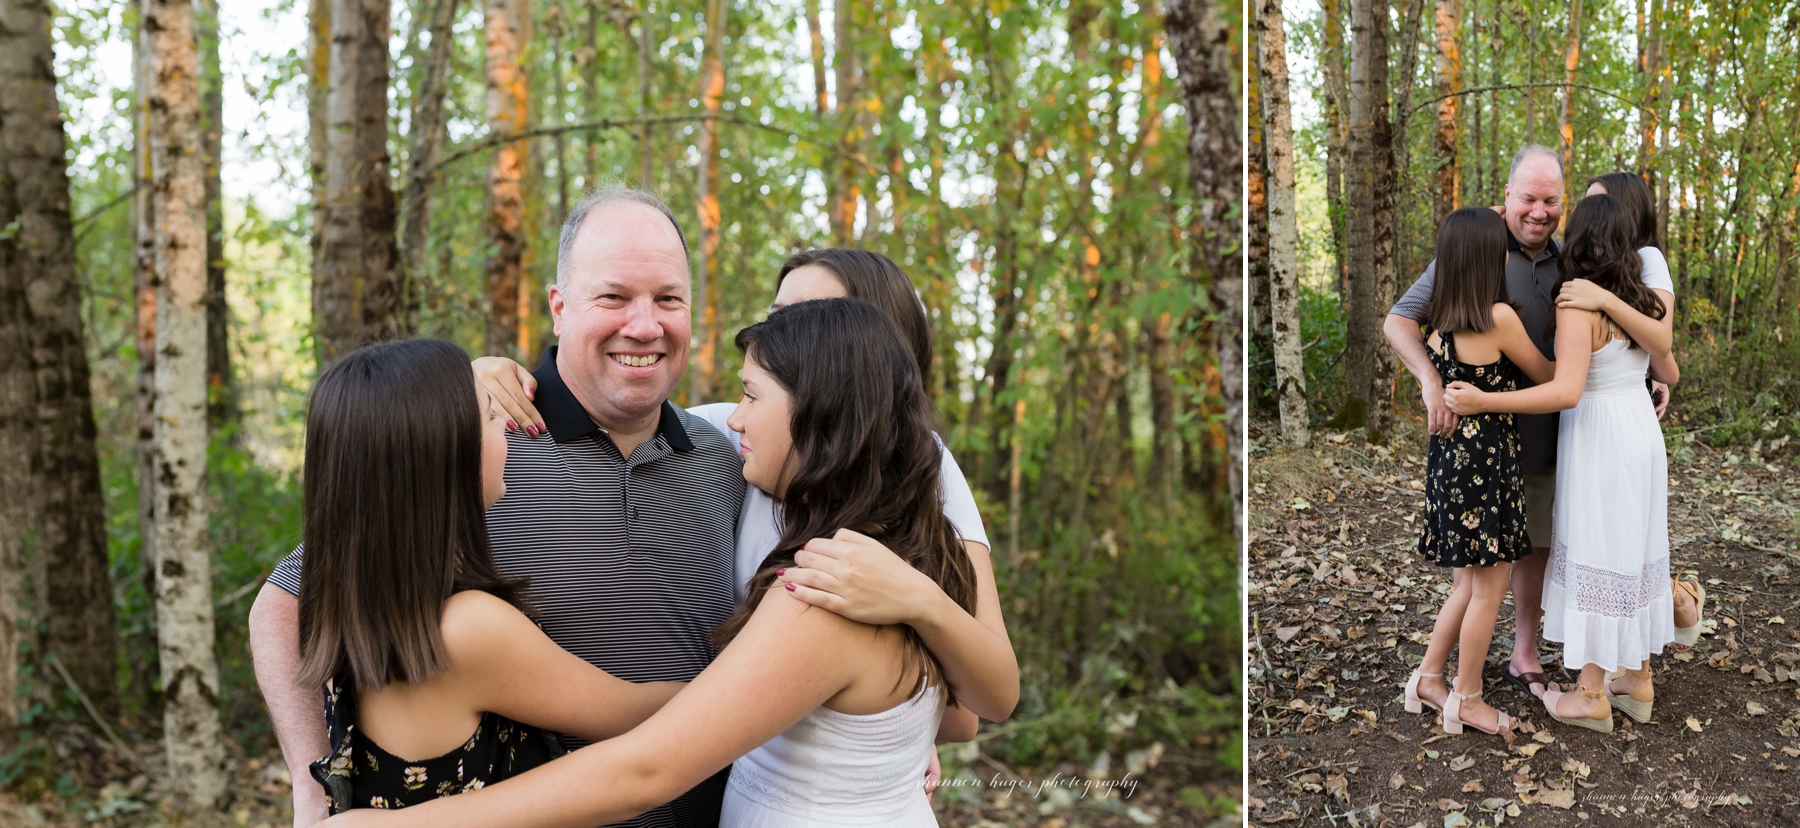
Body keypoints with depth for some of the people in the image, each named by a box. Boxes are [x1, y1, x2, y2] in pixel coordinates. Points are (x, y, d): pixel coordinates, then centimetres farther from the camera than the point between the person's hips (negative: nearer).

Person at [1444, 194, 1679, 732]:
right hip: (1643, 434, 7)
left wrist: (1481, 401, -32)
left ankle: (1592, 697, 10)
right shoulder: (1641, 303, 4)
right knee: (1637, 554, 15)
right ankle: (1640, 683, 26)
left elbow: (1566, 391, -30)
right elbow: (1669, 373, 16)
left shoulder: (1578, 305, -19)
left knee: (1594, 561, 1)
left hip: (1599, 446, -7)